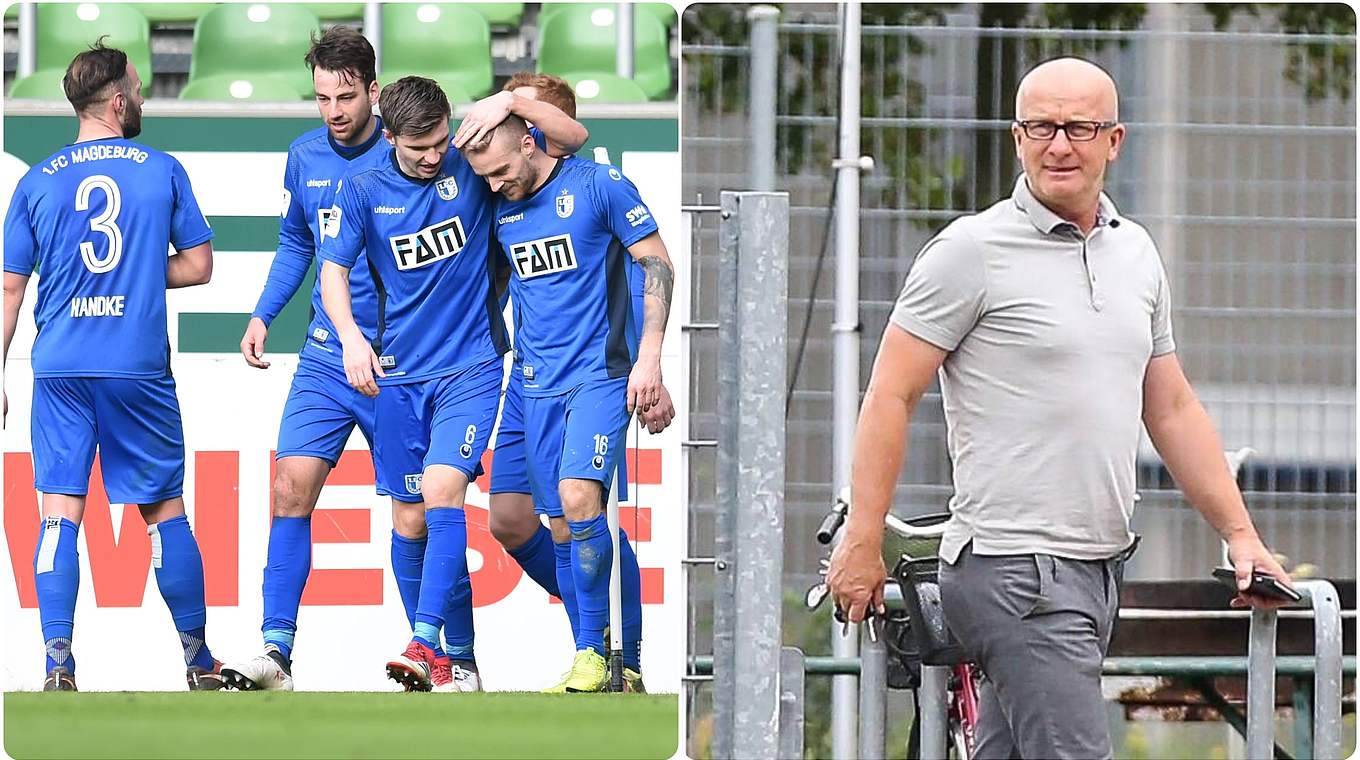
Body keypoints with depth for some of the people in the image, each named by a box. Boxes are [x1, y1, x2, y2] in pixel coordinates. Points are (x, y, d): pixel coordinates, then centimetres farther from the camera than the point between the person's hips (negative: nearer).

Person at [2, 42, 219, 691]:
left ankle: (58, 661, -11)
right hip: (141, 367, 0)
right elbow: (198, 266, 5)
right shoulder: (163, 171, 1)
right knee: (165, 510, 10)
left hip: (60, 368, 1)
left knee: (59, 512, 0)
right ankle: (199, 657, 17)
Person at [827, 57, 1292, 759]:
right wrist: (863, 545, -11)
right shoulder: (975, 249, -6)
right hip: (1016, 570, -7)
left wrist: (1239, 533, 18)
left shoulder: (1135, 252, 15)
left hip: (1099, 569, 7)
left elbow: (1172, 410, 23)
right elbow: (891, 397, -6)